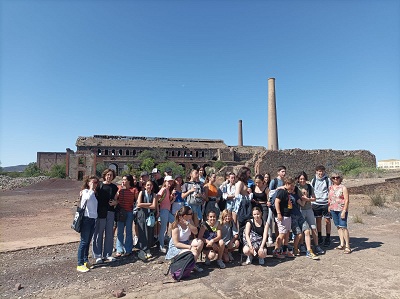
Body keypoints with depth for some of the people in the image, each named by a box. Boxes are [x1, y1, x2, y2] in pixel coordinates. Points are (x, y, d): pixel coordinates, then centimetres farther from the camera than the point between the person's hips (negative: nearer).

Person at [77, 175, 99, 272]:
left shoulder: (94, 193, 16)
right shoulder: (85, 191, -6)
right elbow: (88, 197, -29)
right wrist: (91, 189, -14)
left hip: (93, 219, 7)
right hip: (86, 218, -7)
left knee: (88, 242, 13)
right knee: (84, 241, -5)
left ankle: (86, 261, 23)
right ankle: (80, 264, 1)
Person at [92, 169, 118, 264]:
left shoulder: (114, 187, 9)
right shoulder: (99, 185, -2)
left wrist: (115, 202, -4)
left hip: (110, 212, 4)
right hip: (100, 212, -4)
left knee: (109, 233, 10)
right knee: (98, 233, 2)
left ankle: (108, 254, 22)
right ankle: (98, 255, 14)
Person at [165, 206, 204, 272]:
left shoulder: (189, 221, -3)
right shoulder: (176, 226, -22)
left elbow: (195, 232, -12)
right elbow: (176, 243, -23)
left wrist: (188, 224, -26)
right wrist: (190, 247, -29)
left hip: (186, 242, 7)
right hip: (176, 247, -7)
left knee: (200, 242, -20)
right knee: (193, 254, -30)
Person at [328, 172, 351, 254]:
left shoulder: (343, 187, -5)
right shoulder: (331, 187, 11)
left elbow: (346, 200, -9)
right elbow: (329, 198, 20)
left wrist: (344, 211, -15)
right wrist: (329, 206, 11)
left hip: (342, 209, -5)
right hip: (333, 210, 5)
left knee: (343, 227, -8)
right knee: (338, 226, 9)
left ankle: (347, 246, -2)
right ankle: (342, 244, 17)